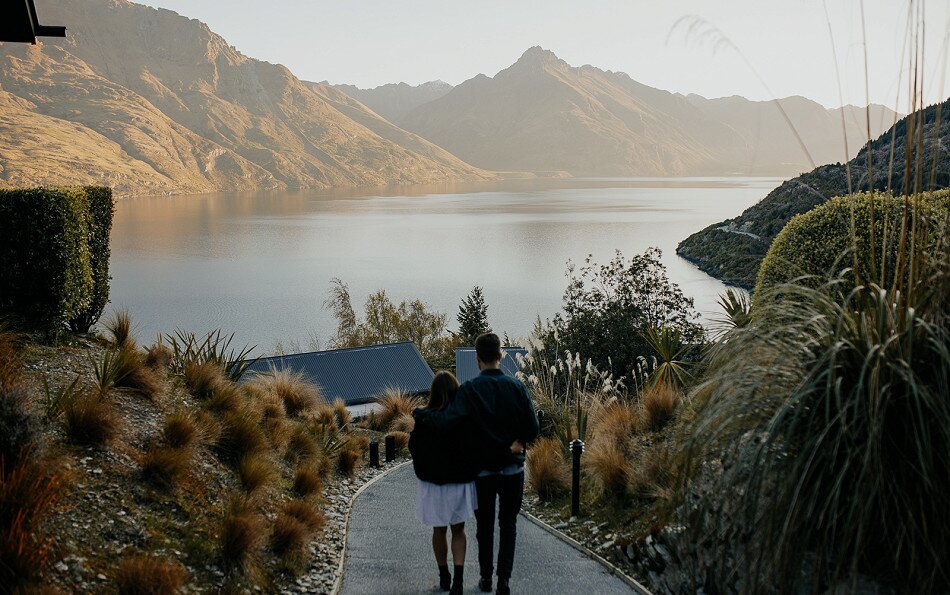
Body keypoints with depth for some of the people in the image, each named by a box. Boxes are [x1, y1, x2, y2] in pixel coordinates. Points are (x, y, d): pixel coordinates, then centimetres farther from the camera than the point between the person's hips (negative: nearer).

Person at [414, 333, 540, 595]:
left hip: (482, 470, -1)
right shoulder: (516, 387, -9)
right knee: (508, 524, 11)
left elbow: (446, 420, -26)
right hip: (513, 468, 1)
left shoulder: (469, 390, -14)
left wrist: (419, 414, -9)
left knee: (485, 525, 16)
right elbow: (532, 428, -9)